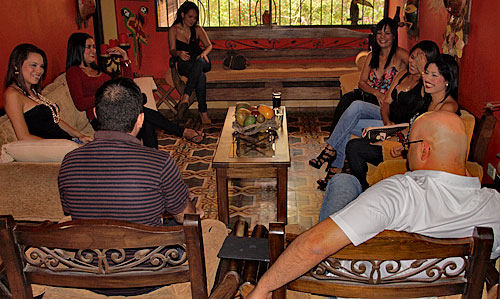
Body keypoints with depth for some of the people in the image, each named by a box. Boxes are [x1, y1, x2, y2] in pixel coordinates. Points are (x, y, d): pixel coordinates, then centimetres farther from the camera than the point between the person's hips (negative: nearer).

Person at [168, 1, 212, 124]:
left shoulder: (198, 29, 15)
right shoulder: (174, 30, 7)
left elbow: (209, 45, 9)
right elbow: (172, 50, -1)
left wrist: (204, 53, -16)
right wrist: (179, 53, -27)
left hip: (202, 63, 2)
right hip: (184, 65, -2)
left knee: (199, 61, -39)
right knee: (201, 76, -37)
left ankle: (185, 97, -46)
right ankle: (203, 112, -42)